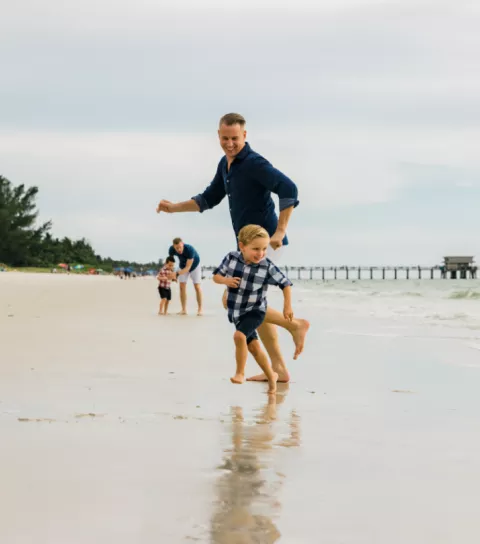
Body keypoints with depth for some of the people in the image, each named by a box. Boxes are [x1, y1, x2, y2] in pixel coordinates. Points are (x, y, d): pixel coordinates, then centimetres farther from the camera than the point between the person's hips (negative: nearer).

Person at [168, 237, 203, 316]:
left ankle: (200, 309, -1)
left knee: (197, 286, -9)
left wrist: (177, 274, -53)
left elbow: (188, 268, -41)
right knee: (182, 286, -6)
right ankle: (184, 309, -4)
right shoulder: (171, 249, -29)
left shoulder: (190, 249, -42)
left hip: (194, 265, -3)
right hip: (183, 266, 4)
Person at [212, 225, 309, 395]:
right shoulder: (231, 258, -15)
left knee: (239, 336, -26)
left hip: (255, 310, -4)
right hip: (236, 312, 4)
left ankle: (240, 373, -7)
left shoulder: (267, 267, -22)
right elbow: (216, 275, -3)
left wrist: (287, 306, -7)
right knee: (253, 346, 13)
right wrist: (225, 280, -25)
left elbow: (285, 283, -9)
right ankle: (271, 376, 32)